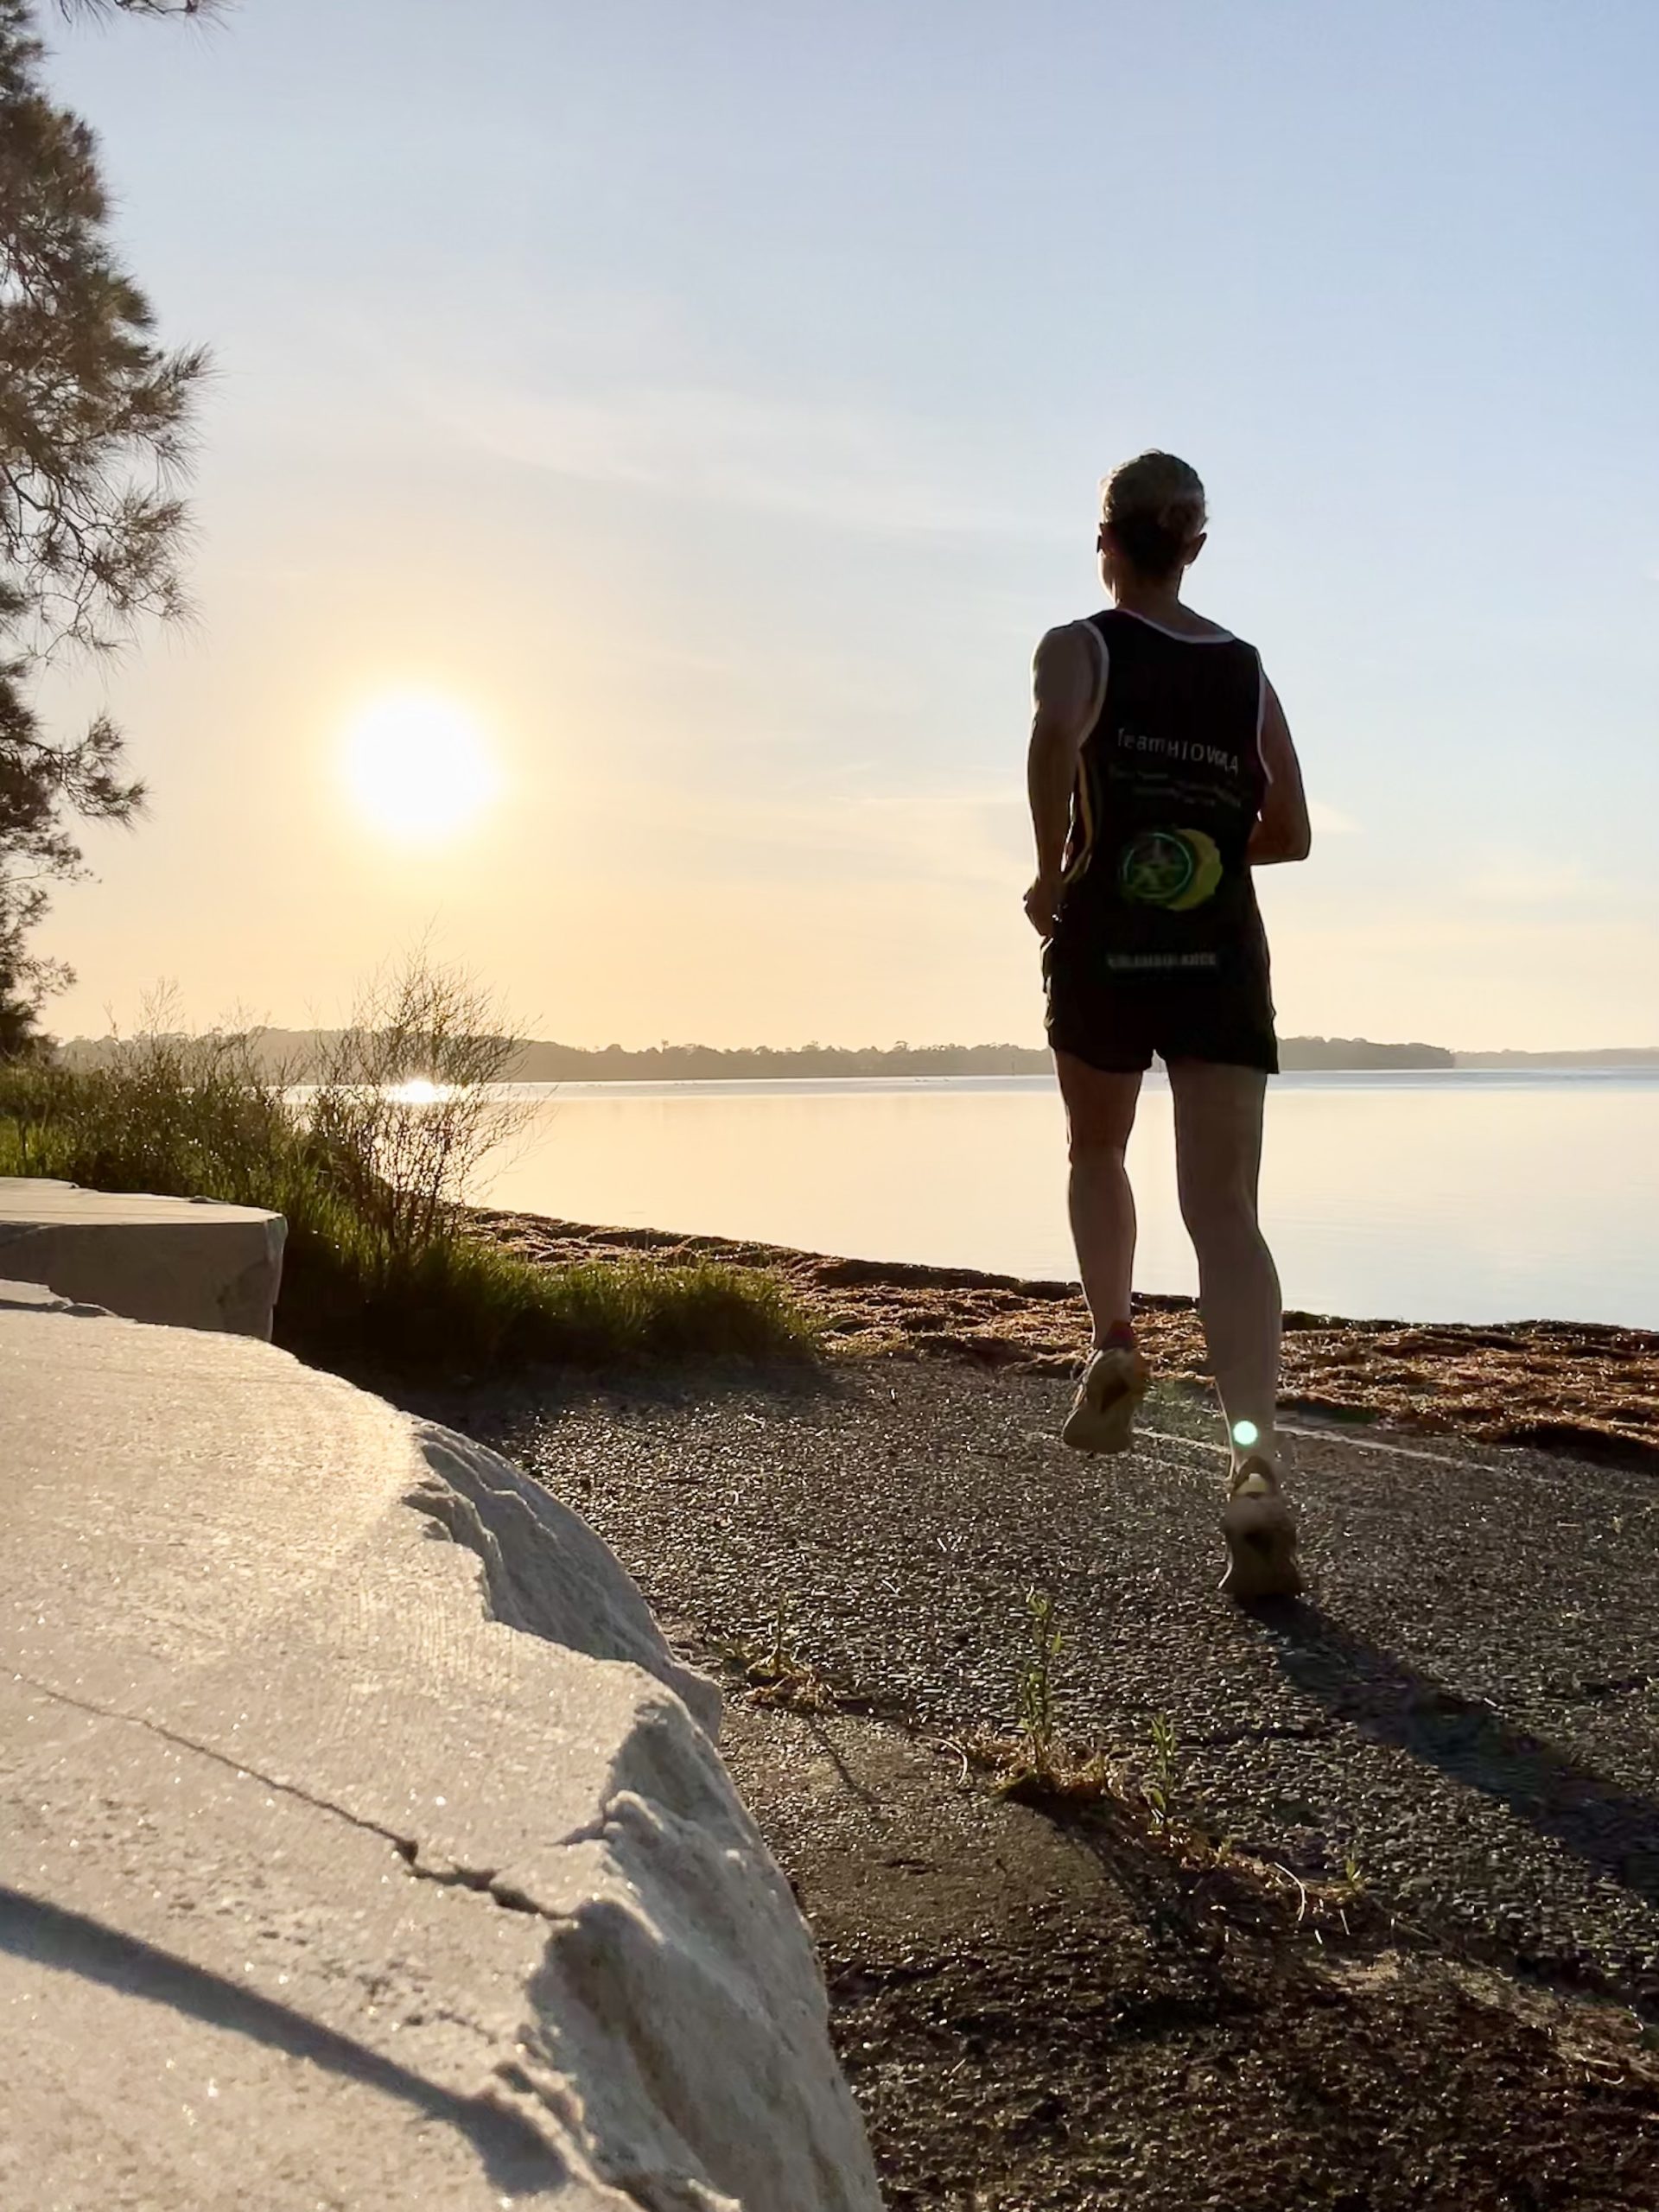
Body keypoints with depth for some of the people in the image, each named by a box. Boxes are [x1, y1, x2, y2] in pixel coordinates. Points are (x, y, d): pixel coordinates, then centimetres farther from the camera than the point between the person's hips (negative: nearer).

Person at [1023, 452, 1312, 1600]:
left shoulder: (1079, 648, 2)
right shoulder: (1249, 669, 14)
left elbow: (1055, 738, -22)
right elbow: (1290, 834, 14)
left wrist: (1056, 866, -10)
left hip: (1104, 947, -2)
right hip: (1222, 957, 2)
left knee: (1097, 1155, 26)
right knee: (1226, 1213, -8)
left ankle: (1115, 1344, 10)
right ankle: (1258, 1463, -24)